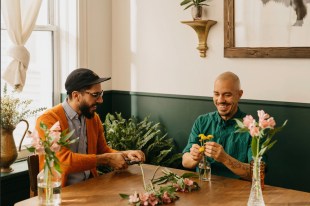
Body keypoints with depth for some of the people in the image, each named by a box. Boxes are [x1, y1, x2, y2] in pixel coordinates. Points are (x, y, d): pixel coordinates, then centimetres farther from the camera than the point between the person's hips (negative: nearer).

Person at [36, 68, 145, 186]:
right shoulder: (48, 120, -14)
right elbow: (64, 161, -21)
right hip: (61, 189, -6)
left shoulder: (94, 118, 6)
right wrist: (106, 159, -17)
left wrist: (125, 154, -2)